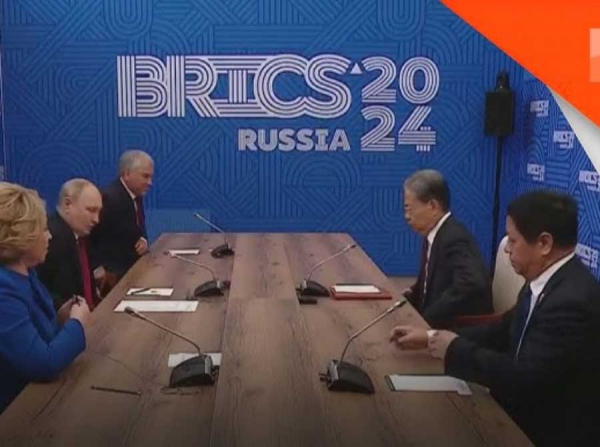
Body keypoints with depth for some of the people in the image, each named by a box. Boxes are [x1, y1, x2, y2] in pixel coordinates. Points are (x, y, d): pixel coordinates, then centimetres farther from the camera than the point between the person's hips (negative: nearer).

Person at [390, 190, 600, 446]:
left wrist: (455, 349, -17)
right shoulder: (544, 280, 0)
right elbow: (503, 332, 8)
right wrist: (430, 338, 2)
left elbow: (524, 377, -29)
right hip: (530, 410, 7)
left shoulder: (572, 301, -28)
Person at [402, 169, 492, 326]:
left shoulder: (454, 238, -21)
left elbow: (471, 285, -35)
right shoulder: (434, 234, 3)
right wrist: (411, 294, -3)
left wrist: (426, 319, -30)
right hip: (440, 323, 7)